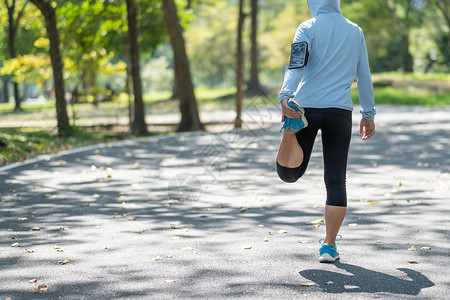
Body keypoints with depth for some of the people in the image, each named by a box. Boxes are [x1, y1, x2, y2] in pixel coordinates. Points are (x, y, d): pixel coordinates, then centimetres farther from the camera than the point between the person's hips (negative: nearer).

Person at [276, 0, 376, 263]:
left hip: (307, 107, -2)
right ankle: (329, 246, 4)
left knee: (290, 173, 3)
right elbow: (364, 76, 15)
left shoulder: (308, 28, 2)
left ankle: (292, 126, -27)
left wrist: (285, 96, -26)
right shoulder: (355, 32, 11)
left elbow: (297, 64, -15)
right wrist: (369, 114, 21)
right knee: (336, 181, 6)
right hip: (340, 111, 2)